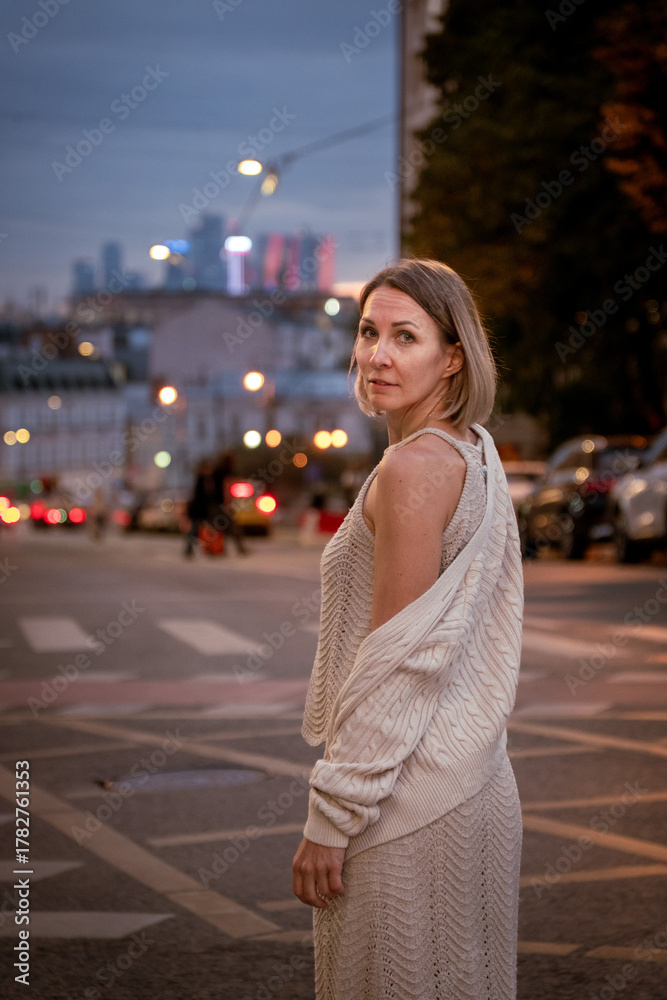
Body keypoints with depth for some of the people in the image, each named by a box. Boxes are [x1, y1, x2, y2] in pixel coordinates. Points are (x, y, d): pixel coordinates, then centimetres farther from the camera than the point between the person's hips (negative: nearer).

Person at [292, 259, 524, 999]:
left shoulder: (412, 468, -17)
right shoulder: (474, 453, 12)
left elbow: (401, 660, -19)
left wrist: (329, 819, -15)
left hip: (407, 795, -9)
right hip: (477, 784, 10)